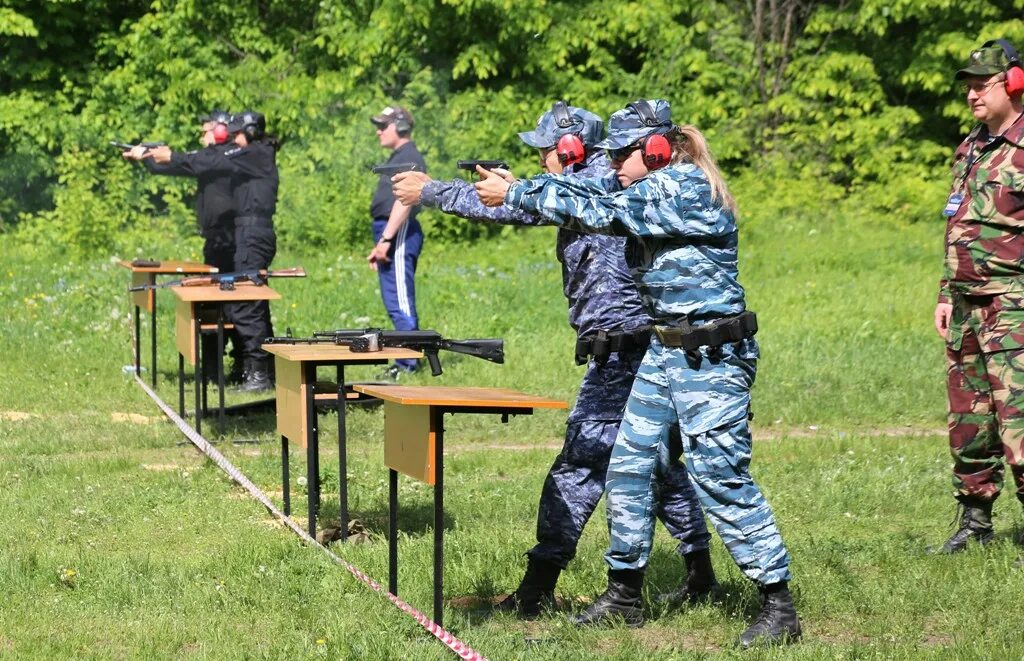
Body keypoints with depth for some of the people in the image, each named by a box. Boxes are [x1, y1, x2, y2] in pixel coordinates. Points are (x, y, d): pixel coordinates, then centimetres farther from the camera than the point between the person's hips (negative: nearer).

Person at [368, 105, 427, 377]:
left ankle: (407, 364, -12)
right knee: (397, 303, 12)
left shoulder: (409, 158, -11)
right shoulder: (398, 157, 21)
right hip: (391, 234, 11)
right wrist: (379, 245, 23)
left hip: (400, 233, -11)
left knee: (400, 303, -11)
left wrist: (386, 239, -25)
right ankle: (408, 361, 16)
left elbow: (404, 201, -22)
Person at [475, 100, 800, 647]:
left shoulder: (686, 188, -17)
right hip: (665, 351, 10)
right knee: (629, 467, 9)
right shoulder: (651, 187, 12)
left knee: (721, 479, -9)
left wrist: (515, 194, -16)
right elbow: (585, 190, 8)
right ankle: (623, 591, 20)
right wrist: (511, 186, -6)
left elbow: (600, 214, -21)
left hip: (711, 358, -10)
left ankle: (779, 607, -3)